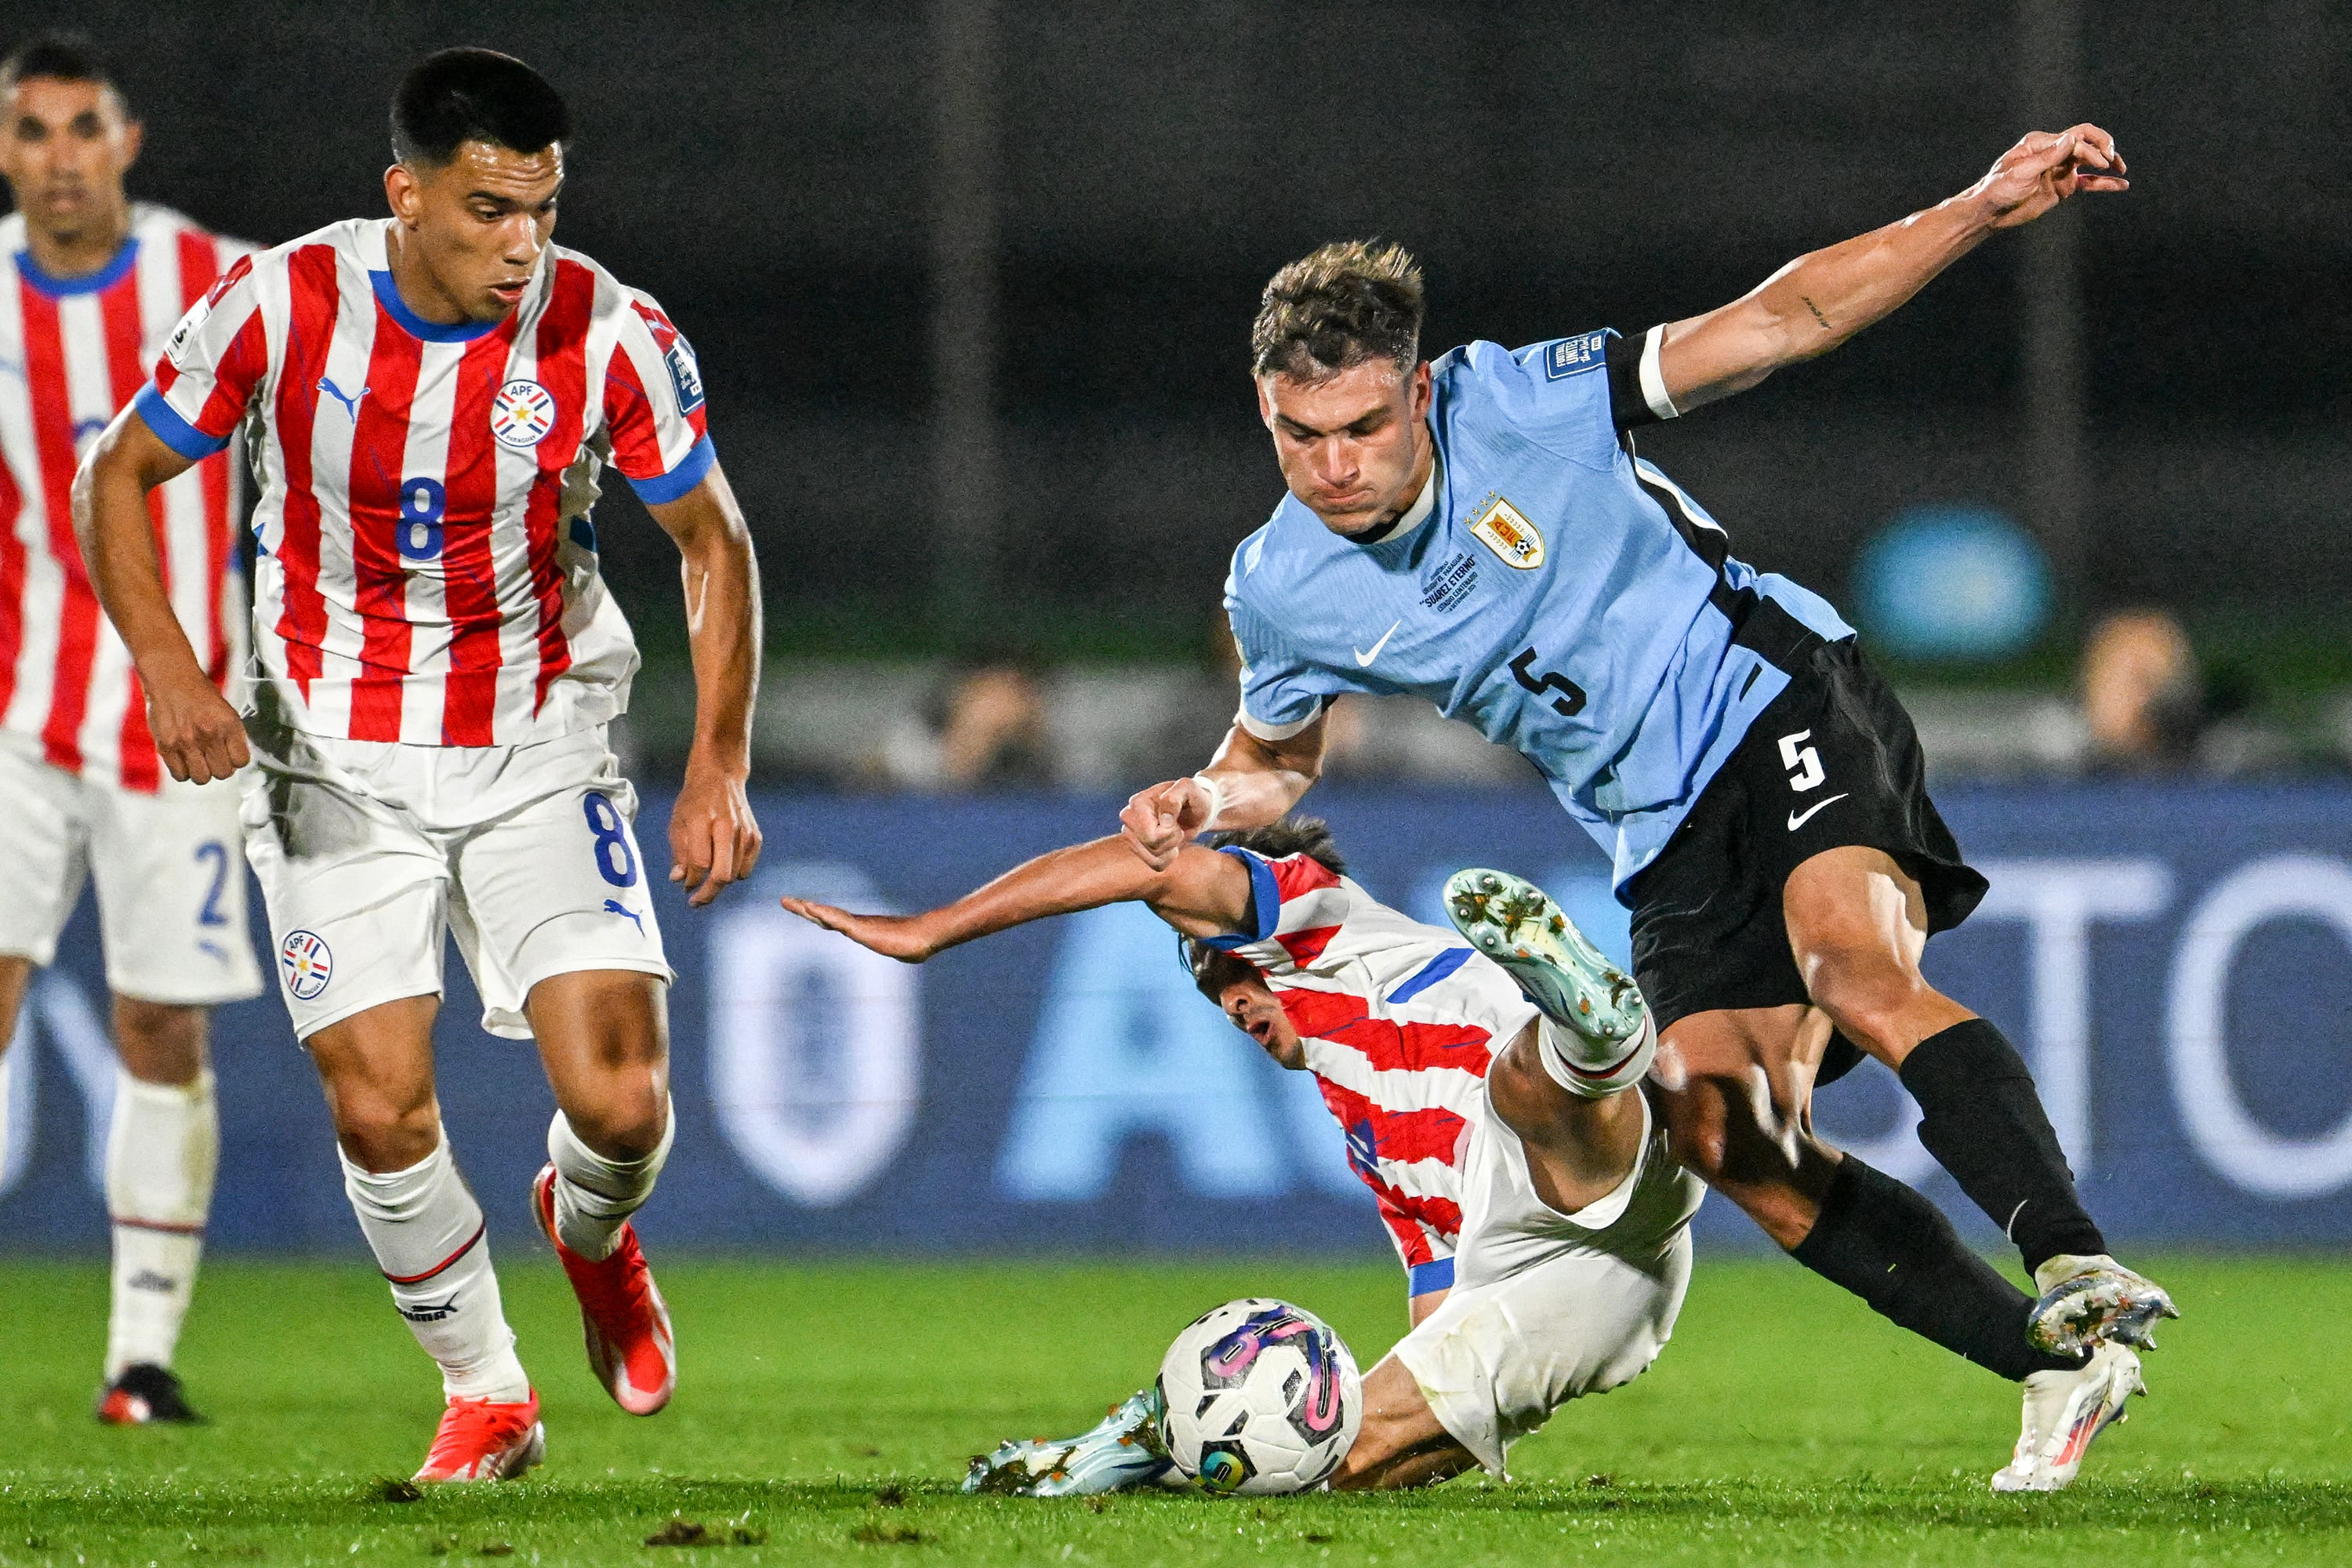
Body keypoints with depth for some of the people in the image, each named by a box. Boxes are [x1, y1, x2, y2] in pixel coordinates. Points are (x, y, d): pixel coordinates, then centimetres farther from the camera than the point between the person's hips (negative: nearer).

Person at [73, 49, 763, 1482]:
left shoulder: (612, 335, -14)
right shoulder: (279, 311, -16)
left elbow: (714, 541, -1)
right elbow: (120, 474, -3)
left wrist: (719, 768, -8)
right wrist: (168, 666, -17)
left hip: (539, 746, 0)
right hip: (338, 759, 0)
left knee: (622, 1102, -12)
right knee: (379, 1109, -9)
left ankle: (592, 1230, 25)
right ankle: (486, 1395, 15)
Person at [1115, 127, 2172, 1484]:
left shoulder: (1522, 404, -15)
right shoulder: (1280, 593, -4)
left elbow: (1782, 323, -10)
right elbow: (1278, 759, 18)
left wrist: (1986, 208, -18)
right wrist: (1204, 800, -5)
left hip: (1780, 705, -4)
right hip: (1668, 844, 4)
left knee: (1856, 973, -32)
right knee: (1727, 1134, -14)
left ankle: (2076, 1263, -40)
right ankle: (2053, 1364, -10)